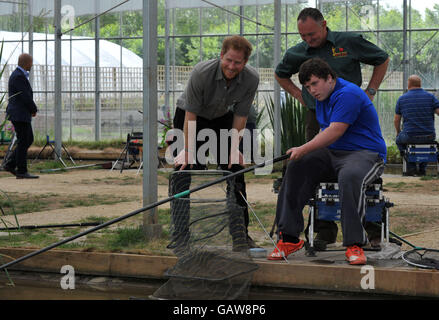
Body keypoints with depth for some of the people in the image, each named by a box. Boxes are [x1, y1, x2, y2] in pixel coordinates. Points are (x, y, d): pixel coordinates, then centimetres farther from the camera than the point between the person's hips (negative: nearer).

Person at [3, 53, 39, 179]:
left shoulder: (18, 75, 16)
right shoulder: (19, 76, -18)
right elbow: (26, 97, -20)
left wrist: (32, 109, 6)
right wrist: (34, 110, -5)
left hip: (21, 114, 10)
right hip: (19, 115, -10)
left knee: (29, 140, 14)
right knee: (23, 142, -4)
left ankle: (10, 165, 14)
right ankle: (22, 171, 1)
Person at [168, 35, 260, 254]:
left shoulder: (251, 79, -23)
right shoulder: (201, 73, -33)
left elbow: (240, 116, -11)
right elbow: (190, 115, -26)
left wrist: (234, 148, -13)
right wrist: (188, 150, -26)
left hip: (222, 119, 4)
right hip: (189, 116, -4)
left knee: (234, 171, -1)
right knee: (189, 170, -15)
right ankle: (181, 235, -13)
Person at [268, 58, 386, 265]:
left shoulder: (348, 94, -16)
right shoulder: (322, 98, 15)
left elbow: (335, 132, -22)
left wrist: (304, 149, -19)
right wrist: (304, 152, 4)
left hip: (365, 153, -9)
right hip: (332, 154, 9)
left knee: (349, 177, -39)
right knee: (296, 169, -11)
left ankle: (354, 245, -32)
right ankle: (289, 238, -11)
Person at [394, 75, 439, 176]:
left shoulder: (402, 99, 3)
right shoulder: (430, 97, 1)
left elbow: (396, 120, 10)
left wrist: (398, 132, 28)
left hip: (410, 137, -1)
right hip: (429, 136, 1)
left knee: (399, 140, 31)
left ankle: (411, 167, 15)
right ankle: (422, 169, 26)